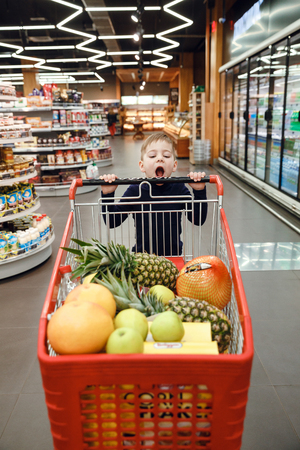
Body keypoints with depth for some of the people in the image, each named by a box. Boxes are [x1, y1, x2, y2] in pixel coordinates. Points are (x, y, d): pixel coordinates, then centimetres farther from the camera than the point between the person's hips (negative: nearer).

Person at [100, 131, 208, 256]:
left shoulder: (179, 189, -5)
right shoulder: (134, 191, -7)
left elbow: (199, 220, -7)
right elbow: (111, 222, -5)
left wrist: (199, 191, -16)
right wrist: (107, 195, -17)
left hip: (173, 256, 0)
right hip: (141, 256, 1)